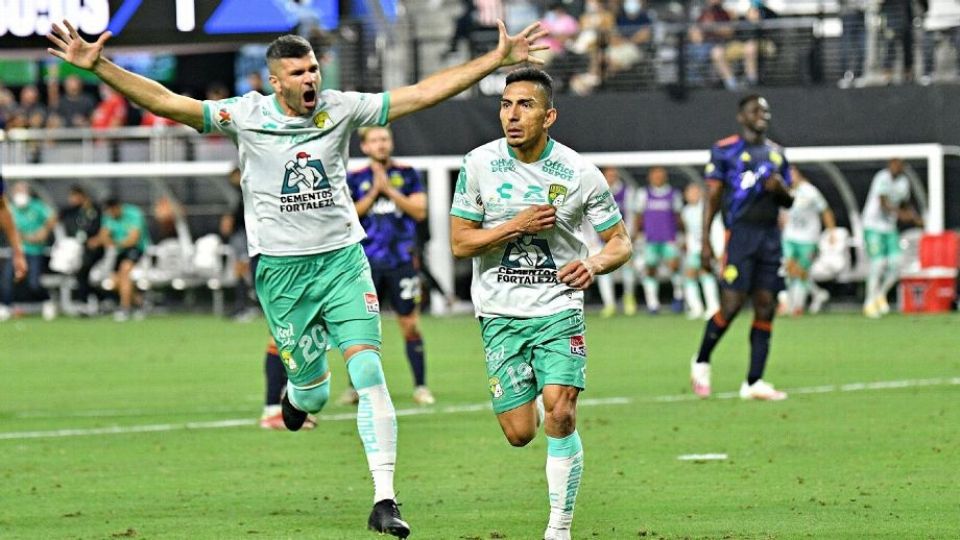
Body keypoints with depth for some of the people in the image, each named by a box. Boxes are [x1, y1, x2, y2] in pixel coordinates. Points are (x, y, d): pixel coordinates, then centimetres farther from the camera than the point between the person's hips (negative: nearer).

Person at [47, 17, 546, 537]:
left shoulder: (340, 108, 0)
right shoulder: (247, 115, -6)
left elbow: (423, 92, 1)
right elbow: (168, 103, -11)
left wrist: (497, 59, -3)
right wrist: (98, 66, -21)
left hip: (343, 260, 1)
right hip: (282, 270, -1)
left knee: (368, 371, -14)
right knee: (313, 395, 5)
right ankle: (296, 392, 47)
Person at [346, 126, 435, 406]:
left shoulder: (407, 175, 5)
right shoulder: (355, 179, 5)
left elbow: (420, 211, -3)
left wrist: (389, 190, -11)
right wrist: (374, 191, -12)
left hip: (401, 260, 0)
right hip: (367, 262, 0)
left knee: (409, 323, -1)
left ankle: (420, 386, 4)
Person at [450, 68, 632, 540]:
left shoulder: (579, 173, -6)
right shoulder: (480, 164, -4)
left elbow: (620, 241, 3)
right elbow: (460, 243, -2)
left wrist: (594, 264, -19)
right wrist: (517, 226, -16)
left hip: (559, 309, -1)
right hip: (500, 314, 1)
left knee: (560, 416, -17)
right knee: (520, 433, -1)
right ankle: (533, 403, 38)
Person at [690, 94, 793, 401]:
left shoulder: (776, 154, 17)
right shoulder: (725, 151, 1)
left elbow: (788, 203, 22)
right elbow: (712, 197, -1)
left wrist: (781, 189, -2)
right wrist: (705, 241, -7)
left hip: (771, 236, 6)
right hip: (740, 233, -6)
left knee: (766, 307, 0)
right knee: (731, 304, -12)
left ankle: (754, 382, 3)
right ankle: (701, 362, 11)